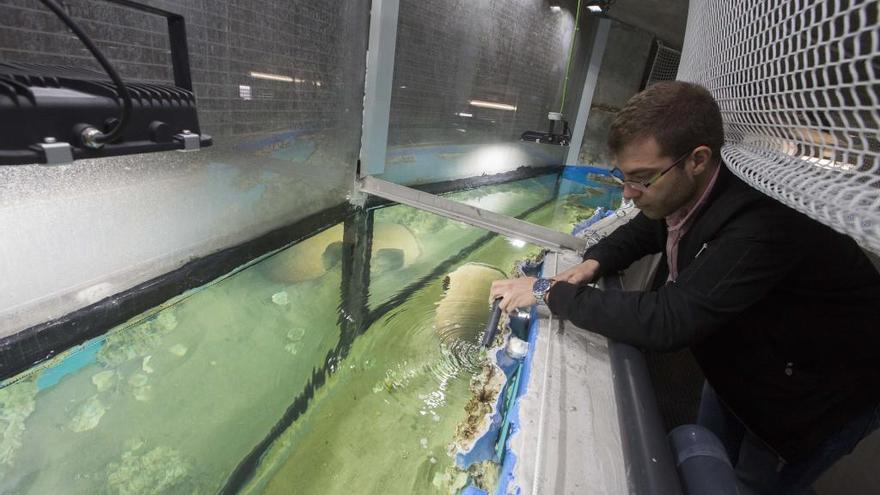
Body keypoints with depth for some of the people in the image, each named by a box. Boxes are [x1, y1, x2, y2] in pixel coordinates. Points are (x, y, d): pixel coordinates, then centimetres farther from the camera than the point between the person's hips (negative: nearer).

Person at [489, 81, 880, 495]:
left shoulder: (761, 230, -41)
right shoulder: (680, 194, -15)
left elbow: (664, 321, -45)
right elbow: (640, 232, 5)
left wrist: (549, 292, -38)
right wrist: (594, 263, -16)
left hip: (828, 387, -6)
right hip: (744, 360, 7)